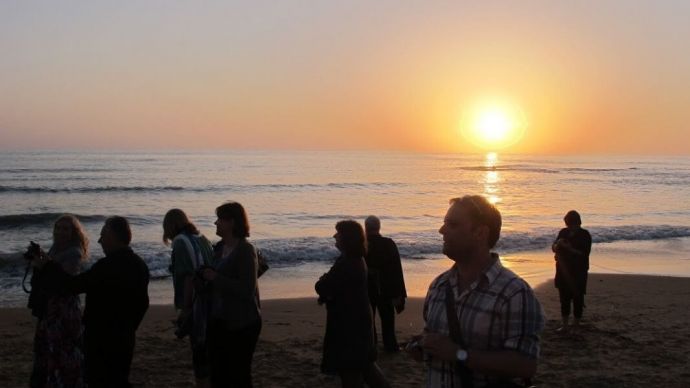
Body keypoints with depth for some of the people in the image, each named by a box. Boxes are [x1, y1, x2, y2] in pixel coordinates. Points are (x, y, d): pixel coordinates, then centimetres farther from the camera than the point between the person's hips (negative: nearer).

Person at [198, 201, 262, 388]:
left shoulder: (245, 250, -15)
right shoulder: (220, 247, 8)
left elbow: (246, 290, -22)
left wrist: (215, 278, -19)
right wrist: (205, 275, 5)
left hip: (241, 324, -8)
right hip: (219, 320, 8)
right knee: (217, 373, 15)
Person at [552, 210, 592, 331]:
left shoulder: (585, 235, -7)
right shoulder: (563, 232, 6)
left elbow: (584, 254, -15)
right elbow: (554, 247, 9)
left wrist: (568, 248, -23)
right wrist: (557, 246, -14)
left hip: (578, 272, -4)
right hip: (563, 271, 4)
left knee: (577, 298, 2)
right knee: (564, 298, 6)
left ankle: (576, 324, 15)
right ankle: (564, 325, 13)